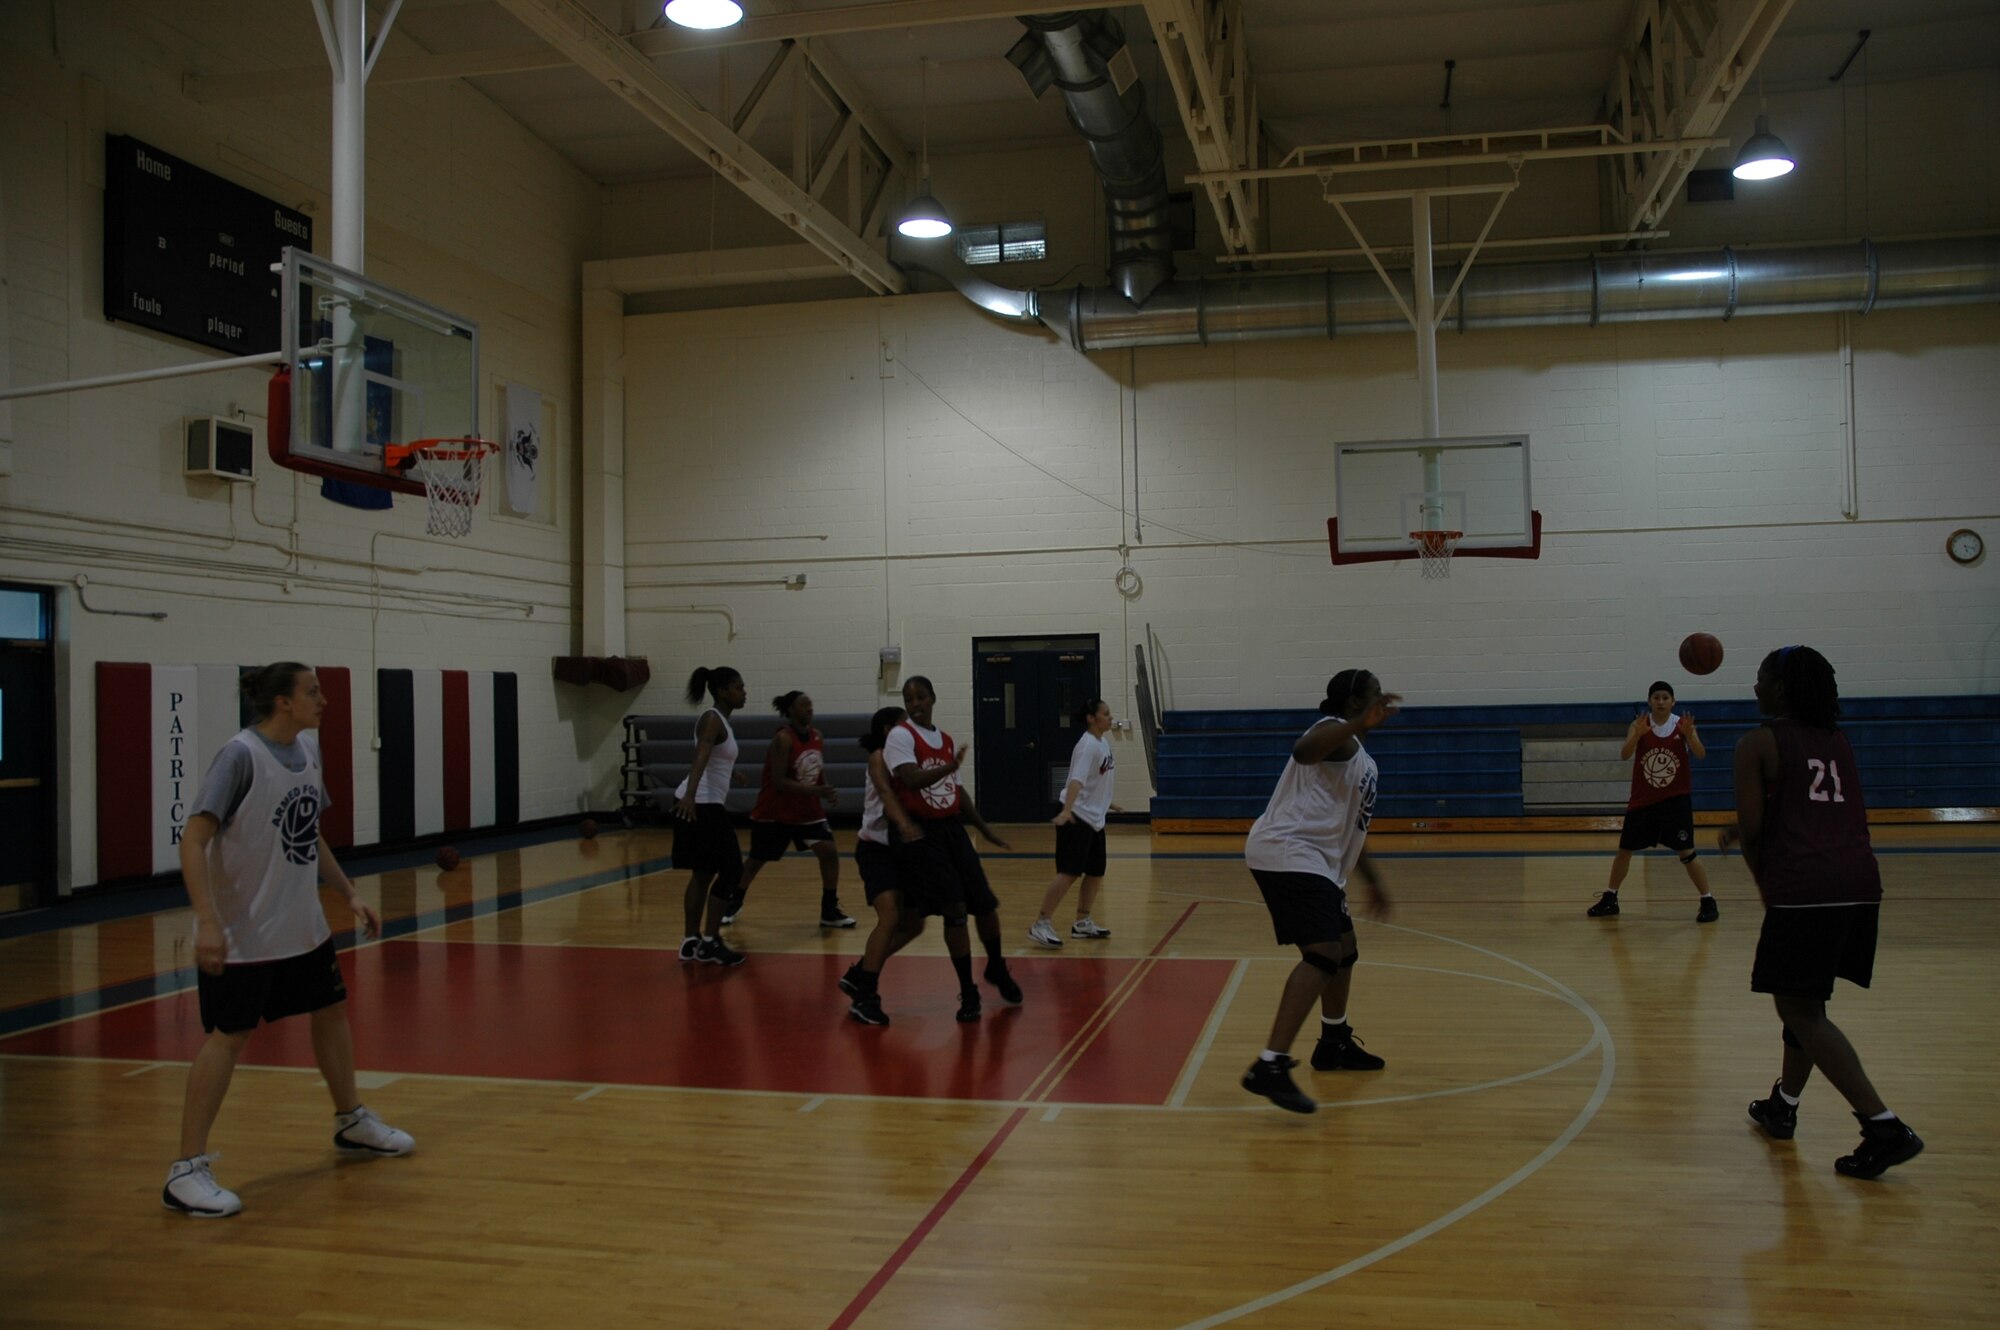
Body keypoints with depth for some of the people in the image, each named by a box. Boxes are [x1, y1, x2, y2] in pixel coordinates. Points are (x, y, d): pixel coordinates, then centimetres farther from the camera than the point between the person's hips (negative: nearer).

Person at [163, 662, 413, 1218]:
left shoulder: (307, 749, 5)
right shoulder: (241, 755, -19)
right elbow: (193, 840, -22)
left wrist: (350, 893, 15)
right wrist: (207, 922, -29)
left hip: (302, 925, 8)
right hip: (242, 935, -8)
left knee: (331, 1010, 17)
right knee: (228, 1036, -5)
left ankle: (352, 1123, 36)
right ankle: (187, 1171, 4)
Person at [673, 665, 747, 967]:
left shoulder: (720, 720, 14)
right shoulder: (713, 719, -14)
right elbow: (700, 759, -31)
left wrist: (730, 773, 57)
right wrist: (690, 795, -46)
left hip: (705, 804, 10)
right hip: (699, 805, -10)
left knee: (703, 873, 13)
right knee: (731, 869, -5)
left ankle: (691, 940, 18)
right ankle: (710, 942, -1)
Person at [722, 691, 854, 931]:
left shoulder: (817, 737, 0)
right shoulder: (783, 739, -21)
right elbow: (778, 781, -26)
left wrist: (827, 793, -8)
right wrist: (813, 791, -32)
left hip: (808, 809, 5)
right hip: (773, 812, -5)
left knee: (829, 852, -8)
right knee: (757, 860, 10)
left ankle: (830, 911, 3)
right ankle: (734, 903, 34)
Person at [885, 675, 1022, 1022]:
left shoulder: (946, 740, 12)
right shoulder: (900, 735, -9)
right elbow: (911, 779, -25)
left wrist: (985, 829, 24)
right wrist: (950, 766, -40)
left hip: (952, 828, 6)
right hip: (921, 832, -6)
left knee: (985, 904, 9)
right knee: (955, 909, -11)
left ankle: (997, 970, 35)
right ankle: (968, 993, 3)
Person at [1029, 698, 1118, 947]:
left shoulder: (1103, 744, 10)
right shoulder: (1087, 745, -17)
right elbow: (1077, 779, -31)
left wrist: (1105, 803, 41)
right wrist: (1066, 810, -43)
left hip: (1095, 819, 9)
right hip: (1076, 818, -9)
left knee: (1096, 873, 12)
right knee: (1068, 873, -13)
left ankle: (1082, 923, 24)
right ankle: (1040, 924, -10)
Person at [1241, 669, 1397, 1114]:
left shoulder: (1360, 758, 24)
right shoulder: (1336, 731, -7)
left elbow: (1349, 828, 34)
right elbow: (1303, 750, -33)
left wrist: (1372, 881, 38)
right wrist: (1361, 722, -39)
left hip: (1313, 861, 11)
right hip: (1288, 853, -11)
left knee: (1344, 950, 23)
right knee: (1324, 955, -23)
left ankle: (1334, 1044, 41)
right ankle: (1270, 1067, -29)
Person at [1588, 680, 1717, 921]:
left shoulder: (1682, 724, -9)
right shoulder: (1639, 724, -7)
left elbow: (1701, 755, -22)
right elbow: (1624, 755, -22)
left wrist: (1689, 734, -40)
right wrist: (1637, 734, -40)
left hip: (1676, 799, -2)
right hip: (1642, 800, 2)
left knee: (1686, 854, -8)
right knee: (1624, 849, 10)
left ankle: (1708, 901, 4)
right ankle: (1610, 899, 24)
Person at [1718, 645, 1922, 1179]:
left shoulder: (1758, 743, 0)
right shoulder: (1837, 740, 19)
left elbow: (1751, 831, -3)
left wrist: (1765, 885, 12)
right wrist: (1748, 830, 34)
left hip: (1804, 889, -7)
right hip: (1860, 883, 8)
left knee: (1800, 1011, -1)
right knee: (1806, 1001, 22)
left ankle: (1886, 1128, -9)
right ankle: (1783, 1106, 34)